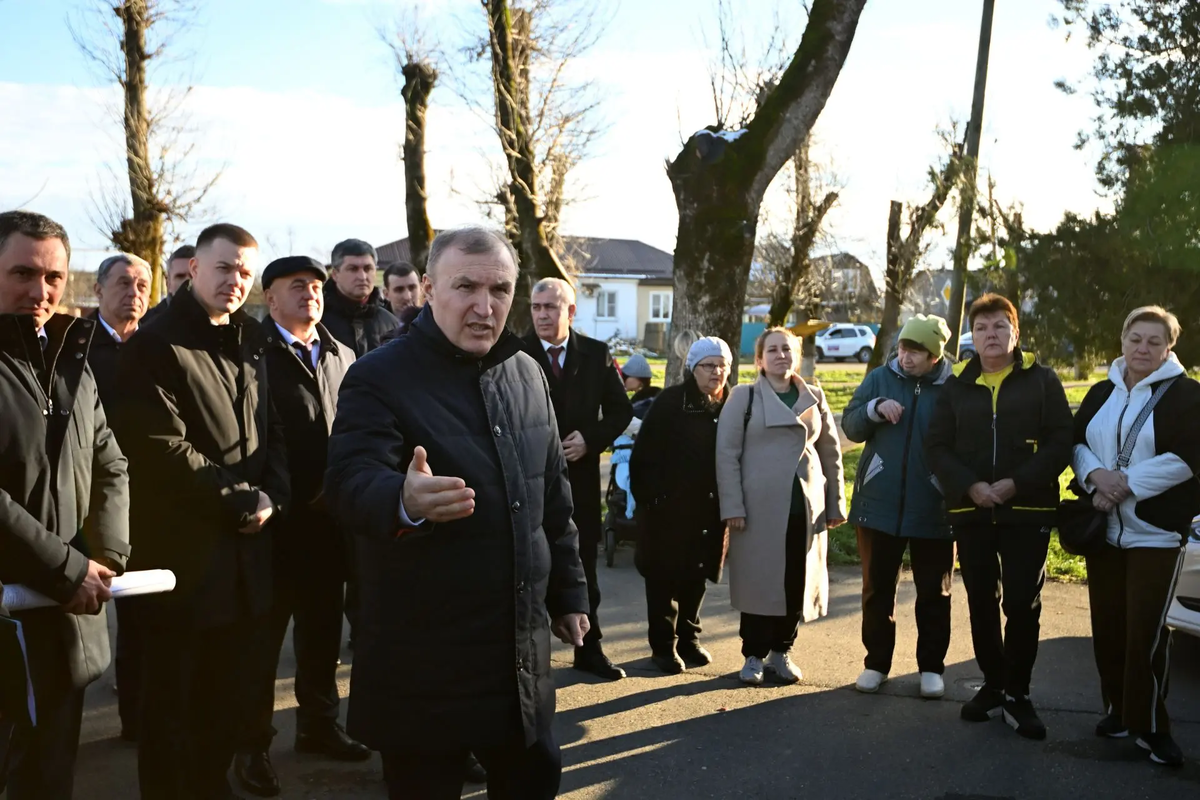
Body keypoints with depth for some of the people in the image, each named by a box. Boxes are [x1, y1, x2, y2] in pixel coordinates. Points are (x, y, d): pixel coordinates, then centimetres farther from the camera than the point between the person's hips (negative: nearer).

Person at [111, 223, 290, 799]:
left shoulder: (250, 342, 14)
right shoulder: (156, 345, -9)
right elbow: (163, 448, -16)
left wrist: (270, 497, -3)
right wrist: (241, 501, -12)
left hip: (246, 550, 6)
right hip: (183, 552, -6)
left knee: (228, 695, 13)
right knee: (172, 699, 6)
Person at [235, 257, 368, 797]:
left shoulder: (341, 357, 12)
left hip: (329, 515, 6)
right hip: (276, 518, -5)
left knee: (323, 630, 16)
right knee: (263, 634, 6)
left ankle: (319, 725, 32)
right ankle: (253, 745, 19)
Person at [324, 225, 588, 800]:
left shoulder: (527, 374, 7)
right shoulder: (380, 377, -12)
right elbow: (349, 482, -27)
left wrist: (568, 591, 17)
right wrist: (404, 500, -49)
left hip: (522, 649, 6)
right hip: (424, 659, -5)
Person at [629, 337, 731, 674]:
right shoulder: (670, 402, -8)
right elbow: (644, 454, -9)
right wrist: (647, 498, -12)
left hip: (710, 510, 4)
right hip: (669, 508, -4)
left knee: (697, 577, 14)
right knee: (664, 577, 4)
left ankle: (689, 639, 28)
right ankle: (664, 646, 14)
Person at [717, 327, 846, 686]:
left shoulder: (814, 398, 10)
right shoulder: (743, 397, -1)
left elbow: (831, 453, 13)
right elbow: (726, 454, -5)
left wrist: (836, 503, 8)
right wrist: (732, 507, -12)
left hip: (806, 508, 3)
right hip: (760, 508, -3)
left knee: (798, 583, 7)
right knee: (760, 581, 1)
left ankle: (781, 651, 23)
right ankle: (754, 655, 14)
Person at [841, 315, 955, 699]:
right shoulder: (880, 379, 2)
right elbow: (850, 426, 1)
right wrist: (875, 408, -18)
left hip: (934, 509, -2)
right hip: (879, 504, 2)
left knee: (933, 593, 10)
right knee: (877, 588, 10)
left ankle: (931, 667, 23)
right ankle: (876, 662, 24)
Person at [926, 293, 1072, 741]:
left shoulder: (1042, 380, 1)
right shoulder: (957, 386, 8)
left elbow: (1061, 441, -5)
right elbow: (937, 446, 3)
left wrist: (1017, 483, -16)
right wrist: (970, 486, -13)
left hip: (1027, 511, -3)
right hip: (971, 513, 3)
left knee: (1022, 605, -3)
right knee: (982, 605, 10)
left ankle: (1017, 696, 11)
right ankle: (992, 687, 25)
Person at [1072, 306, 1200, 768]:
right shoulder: (1102, 393, 13)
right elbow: (1076, 443, 11)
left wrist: (1126, 482, -17)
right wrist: (1095, 476, -11)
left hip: (1156, 534, -5)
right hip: (1103, 530, 5)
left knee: (1146, 633, -6)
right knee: (1107, 626, 8)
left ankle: (1150, 726, 6)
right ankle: (1118, 710, 23)